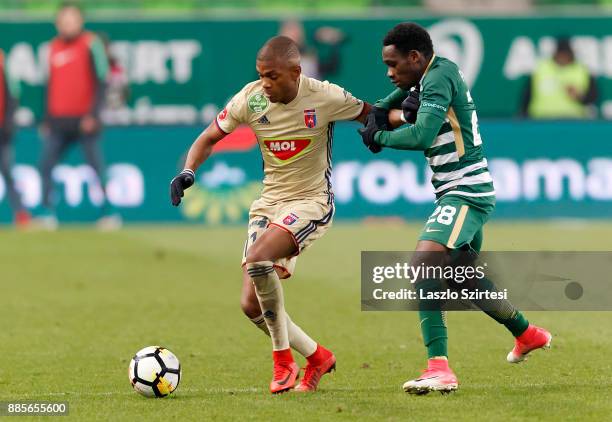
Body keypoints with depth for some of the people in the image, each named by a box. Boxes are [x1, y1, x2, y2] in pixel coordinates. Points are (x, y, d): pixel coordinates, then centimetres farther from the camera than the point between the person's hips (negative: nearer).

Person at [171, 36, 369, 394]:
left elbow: (370, 115, 2)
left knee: (257, 258, -32)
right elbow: (209, 138, 5)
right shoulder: (250, 99, -6)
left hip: (311, 202, -5)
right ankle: (317, 357, 20)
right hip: (269, 202, 5)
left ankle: (283, 360, -16)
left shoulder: (325, 97, -15)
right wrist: (188, 172, -12)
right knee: (252, 305, -4)